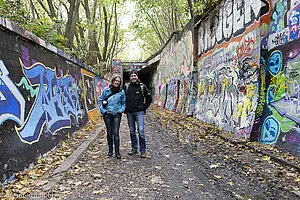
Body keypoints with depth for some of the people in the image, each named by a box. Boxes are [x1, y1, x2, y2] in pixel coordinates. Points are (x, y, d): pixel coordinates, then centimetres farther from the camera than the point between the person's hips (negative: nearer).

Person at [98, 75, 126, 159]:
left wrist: (121, 110, -3)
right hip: (107, 114, 1)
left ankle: (117, 152, 0)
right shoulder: (106, 90, 1)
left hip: (117, 114, -1)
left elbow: (124, 103, 12)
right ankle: (110, 150, 22)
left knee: (116, 132, -6)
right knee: (109, 132, 9)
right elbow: (100, 101, 6)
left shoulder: (121, 92, 3)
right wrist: (103, 110, -3)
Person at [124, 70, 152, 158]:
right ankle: (134, 148, 22)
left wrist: (144, 107, 3)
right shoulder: (126, 87, 6)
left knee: (141, 131, -10)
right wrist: (125, 108, 10)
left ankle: (143, 151, 1)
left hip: (139, 112, -3)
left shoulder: (142, 86, 0)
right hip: (129, 113, 3)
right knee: (132, 131, 10)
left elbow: (149, 98, 6)